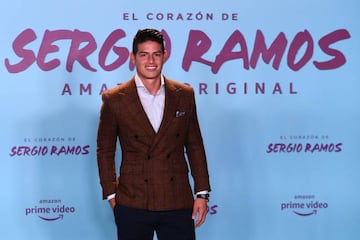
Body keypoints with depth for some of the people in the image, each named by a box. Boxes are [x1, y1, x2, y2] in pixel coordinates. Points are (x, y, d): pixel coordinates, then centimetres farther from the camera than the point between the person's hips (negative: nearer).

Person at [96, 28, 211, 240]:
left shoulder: (184, 95, 6)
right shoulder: (115, 100, 0)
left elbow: (195, 146, 9)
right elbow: (105, 151, 5)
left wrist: (202, 193, 5)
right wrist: (111, 194, 0)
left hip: (178, 204, 1)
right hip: (132, 205, -1)